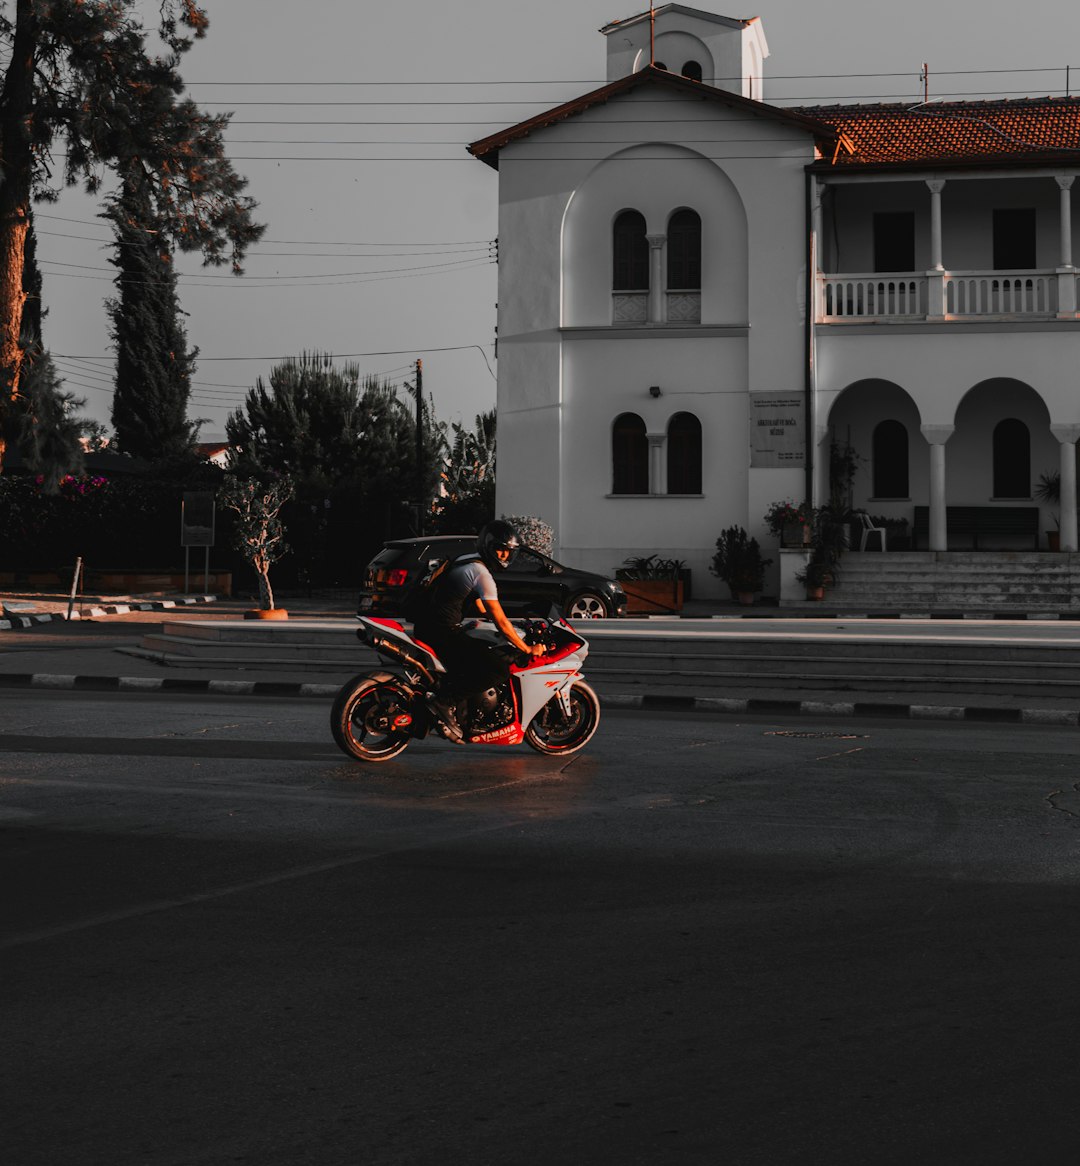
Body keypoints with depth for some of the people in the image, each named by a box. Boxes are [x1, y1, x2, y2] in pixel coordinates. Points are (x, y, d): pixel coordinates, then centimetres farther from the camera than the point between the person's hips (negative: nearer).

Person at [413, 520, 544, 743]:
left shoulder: (466, 561, 19)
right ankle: (445, 702, -17)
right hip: (444, 632, -10)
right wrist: (527, 649, -6)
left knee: (485, 652, 29)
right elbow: (500, 621, -13)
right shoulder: (482, 573, -11)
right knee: (500, 668, -17)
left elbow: (481, 608, 32)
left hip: (426, 628, 10)